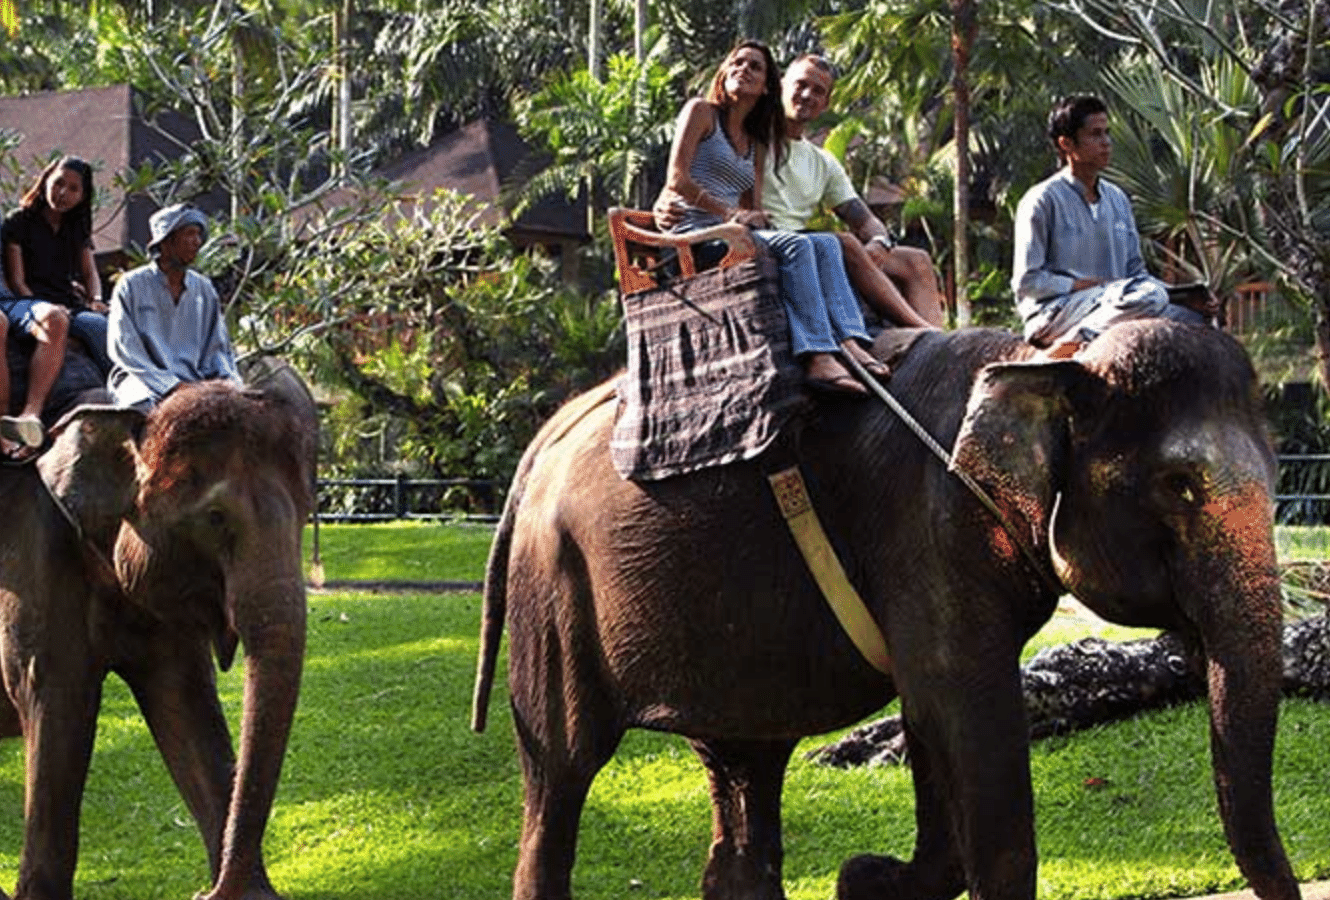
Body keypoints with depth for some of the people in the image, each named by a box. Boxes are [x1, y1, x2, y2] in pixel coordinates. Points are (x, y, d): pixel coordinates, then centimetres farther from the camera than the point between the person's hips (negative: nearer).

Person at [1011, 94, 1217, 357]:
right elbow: (1026, 281, -7)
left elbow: (1135, 270, 20)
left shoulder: (1117, 199, 18)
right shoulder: (1043, 200, -4)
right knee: (1147, 296, -31)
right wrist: (1083, 285, -15)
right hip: (1052, 313, -7)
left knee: (1195, 318, -14)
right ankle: (1069, 345, -24)